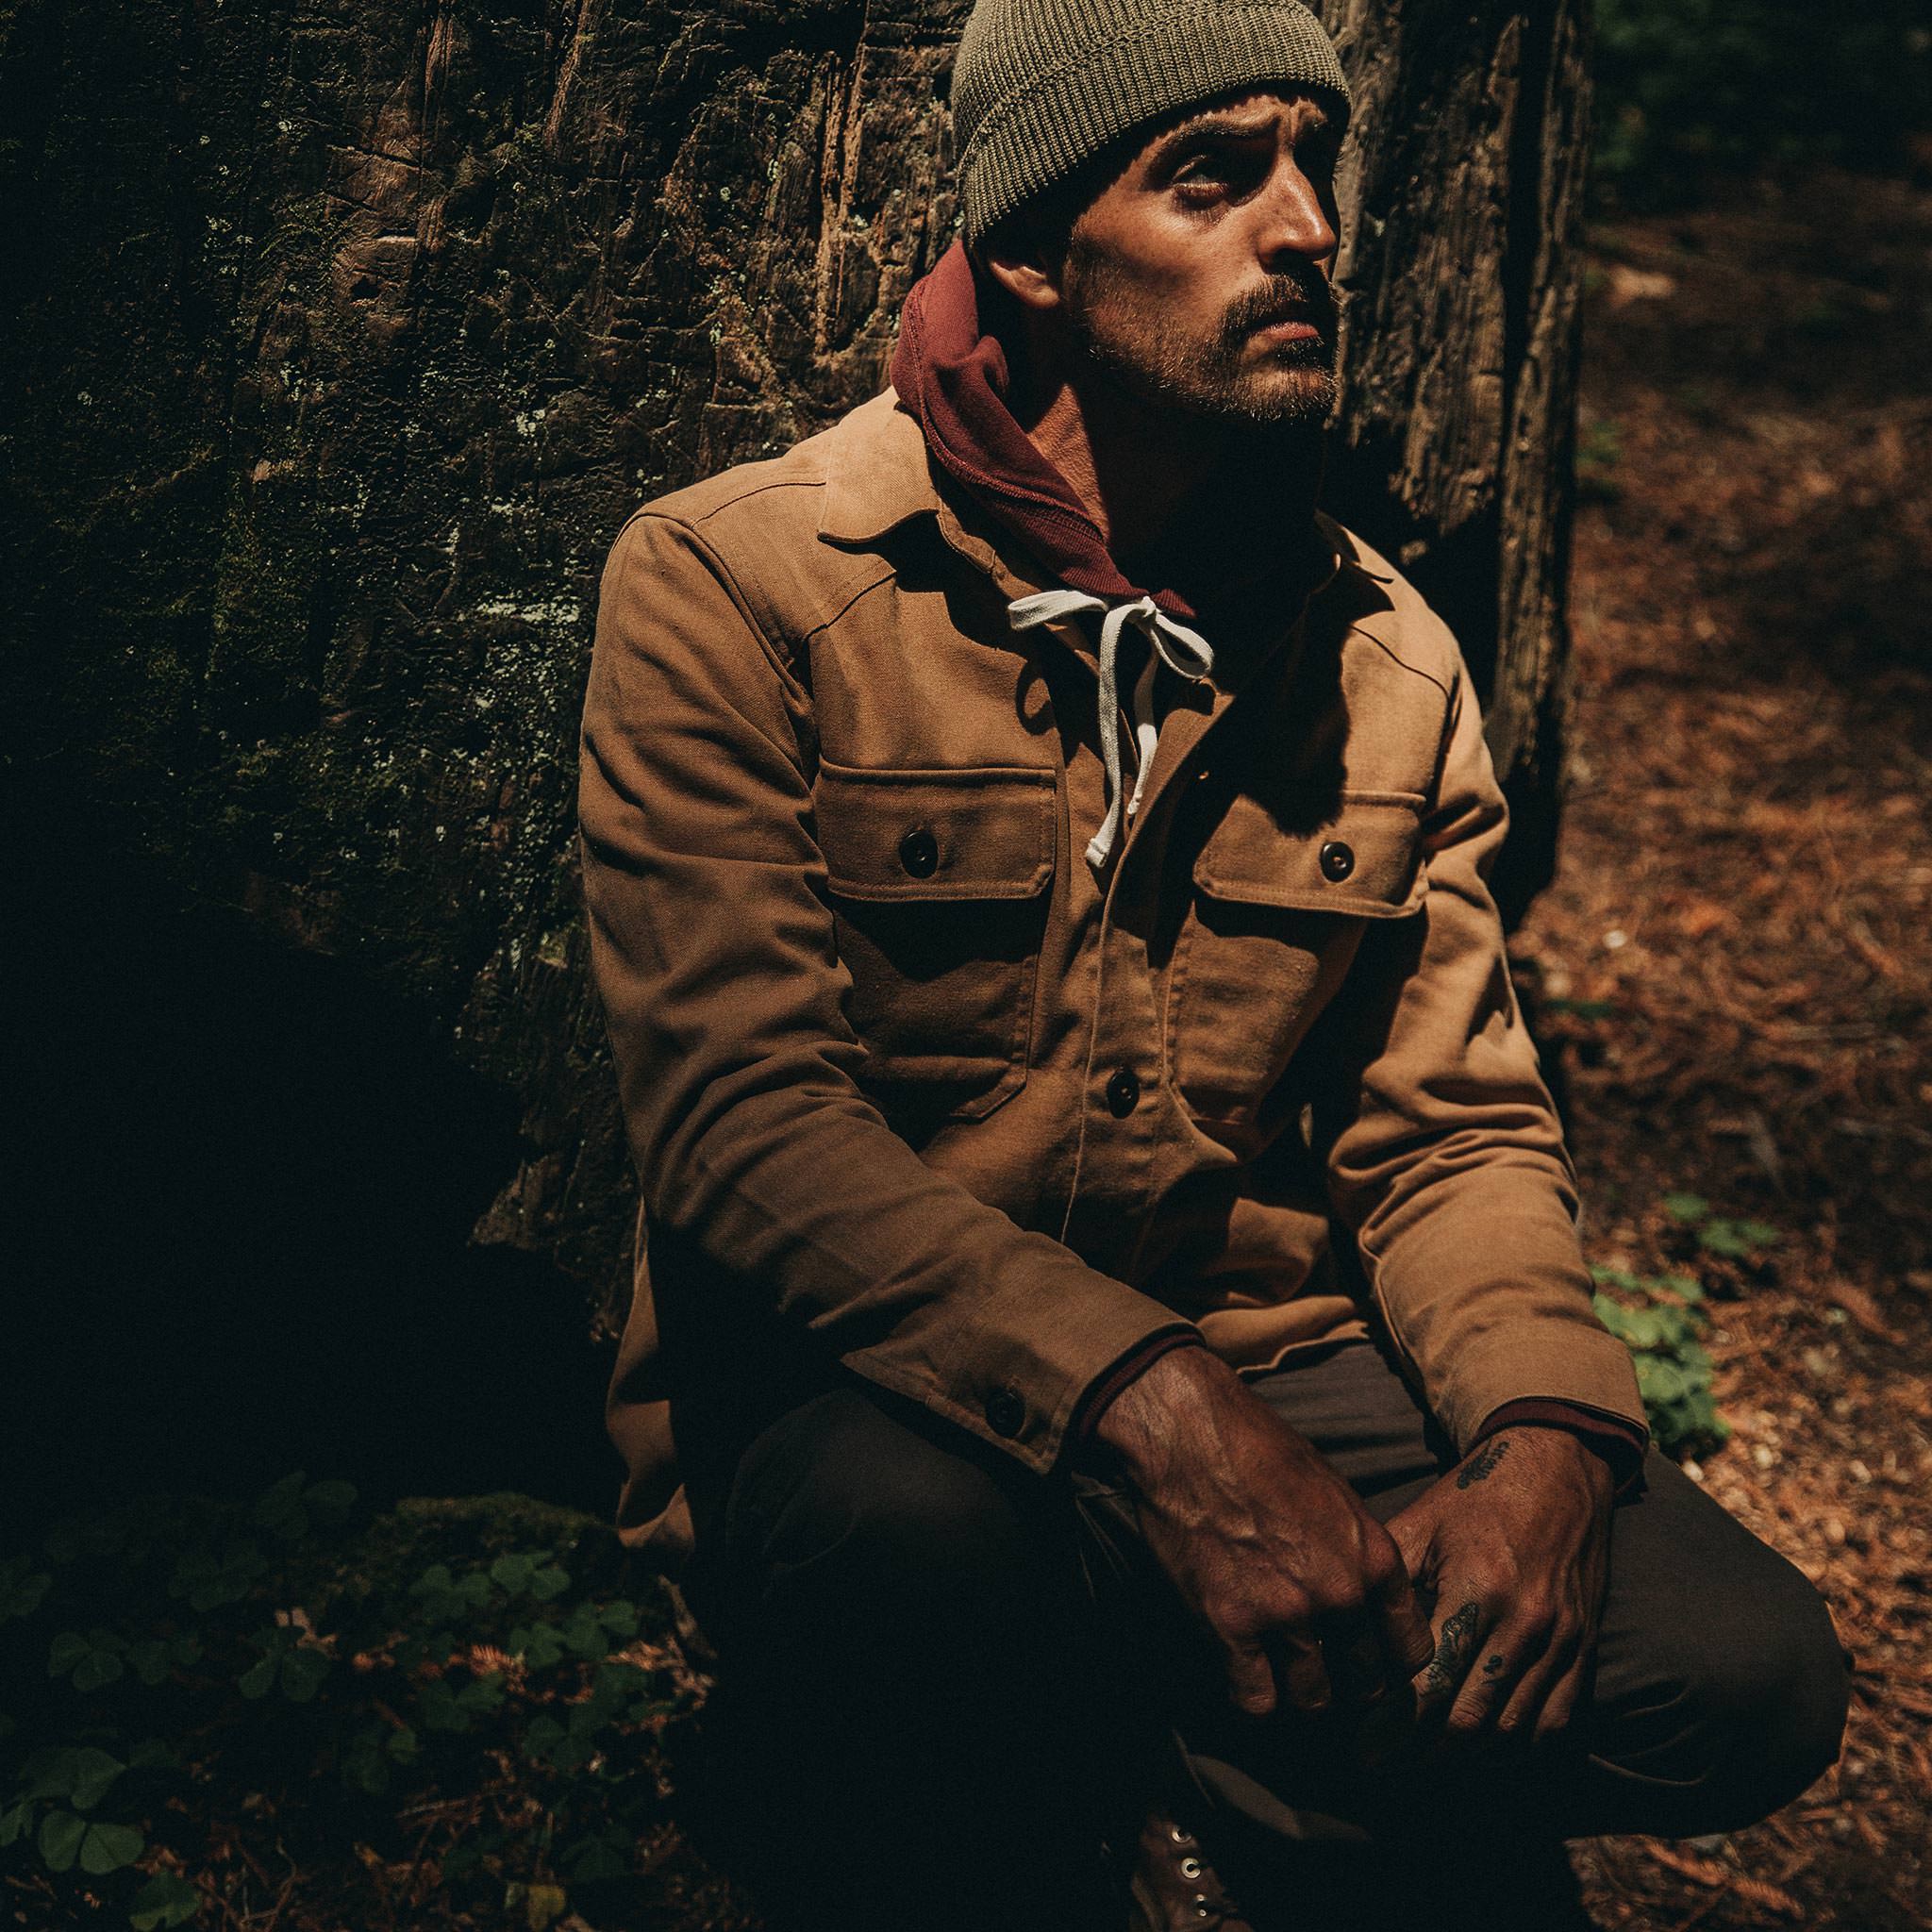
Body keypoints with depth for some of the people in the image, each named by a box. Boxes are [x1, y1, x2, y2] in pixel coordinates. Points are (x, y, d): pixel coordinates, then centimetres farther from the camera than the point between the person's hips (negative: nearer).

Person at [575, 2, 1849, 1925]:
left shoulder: (1389, 655, 6)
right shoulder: (733, 585, -9)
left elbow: (1453, 1129, 5)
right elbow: (737, 1123, -19)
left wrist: (1546, 1430, -18)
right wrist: (1147, 1408, -31)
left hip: (1269, 1372, 4)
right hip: (873, 1392, -3)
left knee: (1744, 1674, -17)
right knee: (920, 1537, -39)